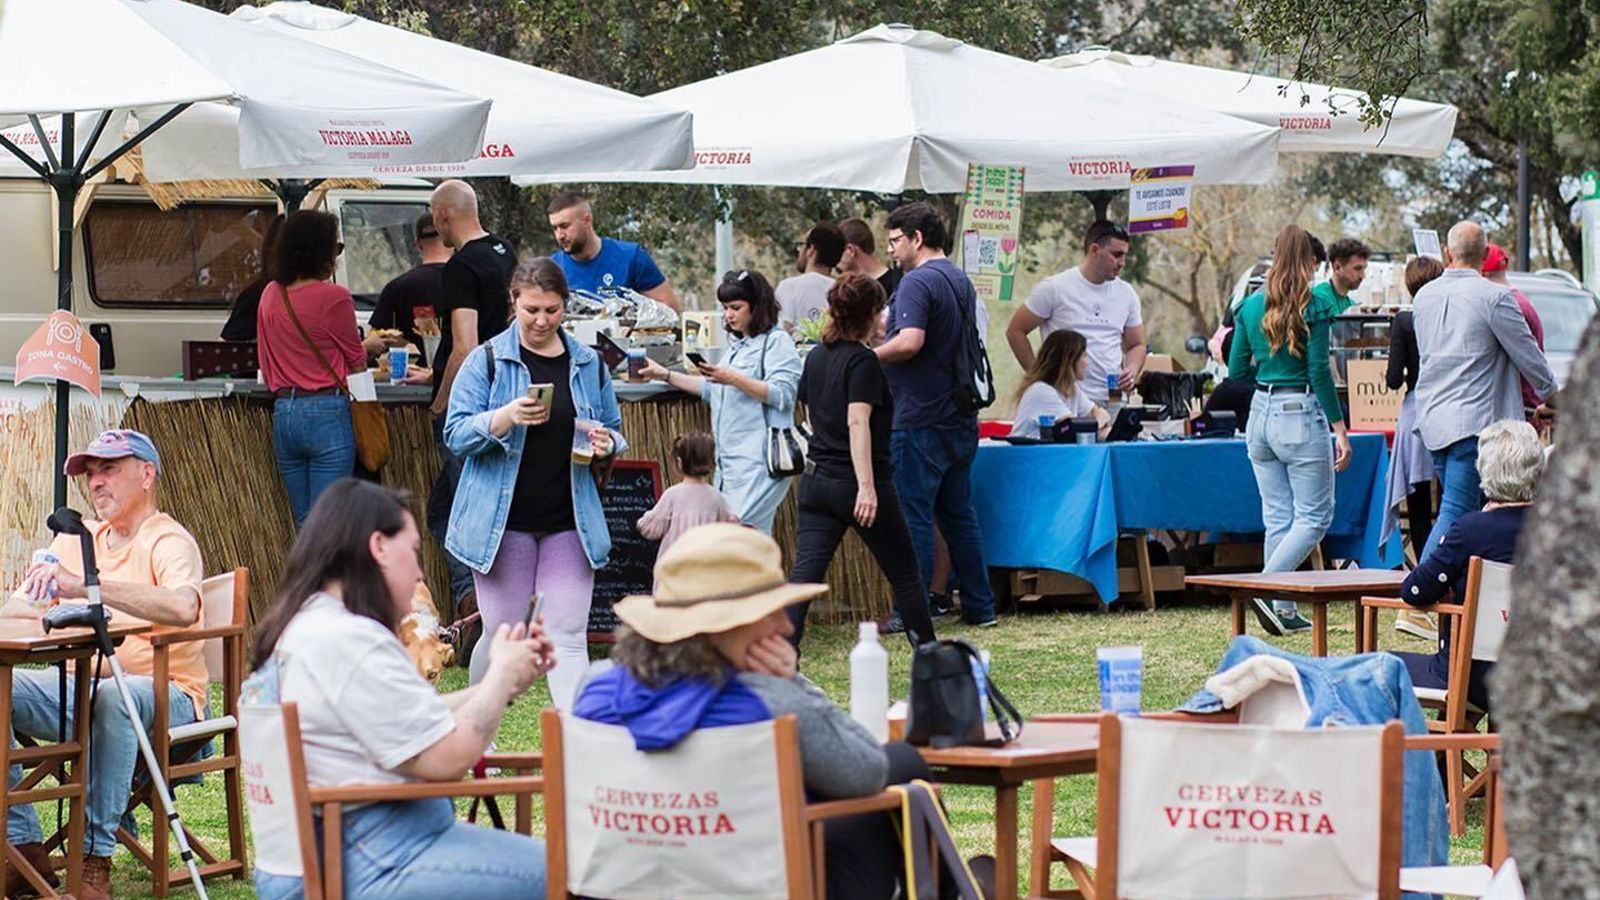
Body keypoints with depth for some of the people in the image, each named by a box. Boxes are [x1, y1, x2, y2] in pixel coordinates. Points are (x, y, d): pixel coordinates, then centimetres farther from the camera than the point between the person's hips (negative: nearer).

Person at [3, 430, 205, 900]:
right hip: (82, 688, 7)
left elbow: (182, 608, -29)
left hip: (164, 695, -7)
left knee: (113, 697, -39)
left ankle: (95, 858, -32)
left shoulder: (168, 541, -7)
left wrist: (85, 587, -37)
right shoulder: (77, 539, 16)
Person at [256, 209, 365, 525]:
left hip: (283, 413, 6)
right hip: (326, 413, -6)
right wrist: (373, 344, 22)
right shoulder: (333, 297, -11)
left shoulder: (270, 295, 9)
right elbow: (357, 363, 1)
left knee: (304, 525, 11)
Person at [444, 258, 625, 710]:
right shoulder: (487, 361, -1)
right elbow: (456, 434, -5)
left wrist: (604, 445, -6)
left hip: (569, 521, 2)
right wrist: (506, 418, -23)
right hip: (504, 520, -2)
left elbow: (614, 432, 19)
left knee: (568, 638, -3)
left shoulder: (588, 364, 8)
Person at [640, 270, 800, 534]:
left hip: (758, 461, -9)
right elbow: (711, 390, 31)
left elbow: (782, 394, -16)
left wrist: (734, 379, -22)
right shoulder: (737, 344, 22)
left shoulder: (777, 342, -5)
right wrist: (665, 375, 28)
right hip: (729, 459, 9)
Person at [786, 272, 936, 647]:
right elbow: (857, 423, -21)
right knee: (905, 575, 10)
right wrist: (867, 486, -26)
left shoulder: (815, 358, 10)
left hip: (816, 480, 6)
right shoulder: (863, 361, -12)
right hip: (855, 483, -6)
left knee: (803, 575, -3)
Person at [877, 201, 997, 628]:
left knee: (913, 516, -4)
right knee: (959, 513, 14)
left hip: (921, 420, -9)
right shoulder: (961, 280, 15)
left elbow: (910, 342, -28)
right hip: (960, 418, 9)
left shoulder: (918, 282, -15)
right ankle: (980, 605, 16)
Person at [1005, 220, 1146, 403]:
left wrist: (1131, 371, -1)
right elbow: (1015, 332, 2)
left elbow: (1137, 345, 20)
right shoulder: (1054, 288, -2)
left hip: (1112, 400, 4)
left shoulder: (1126, 294, 12)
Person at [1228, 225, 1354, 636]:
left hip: (1261, 414, 6)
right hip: (1301, 416, -6)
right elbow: (1319, 371, -13)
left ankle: (1285, 611, 10)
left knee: (1277, 518, 11)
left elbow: (1236, 370, 10)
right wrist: (1340, 429, -10)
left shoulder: (1252, 306, 6)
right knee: (1314, 516, 1)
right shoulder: (1315, 307, -9)